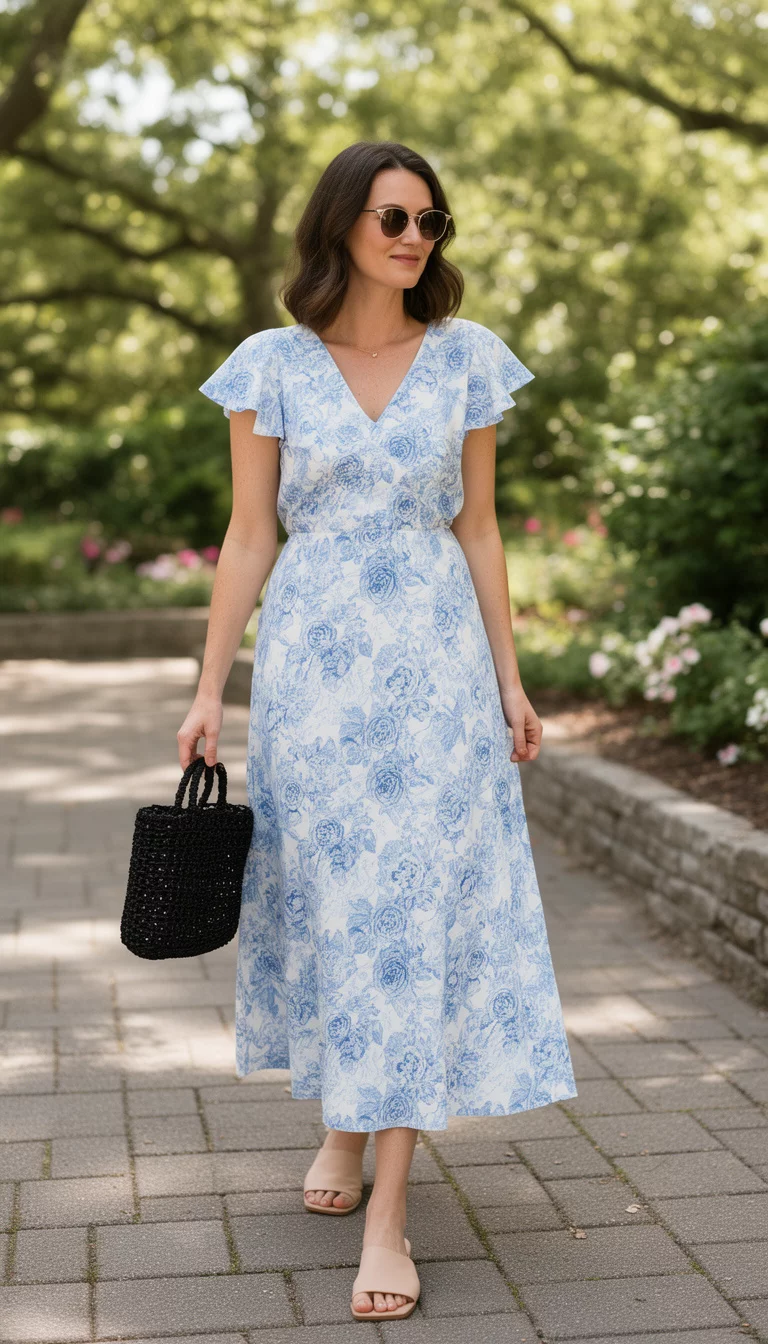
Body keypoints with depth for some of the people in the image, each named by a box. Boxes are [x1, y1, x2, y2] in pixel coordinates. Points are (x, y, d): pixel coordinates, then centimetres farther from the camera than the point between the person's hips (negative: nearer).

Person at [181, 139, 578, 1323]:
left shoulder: (467, 357, 4)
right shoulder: (271, 364, 1)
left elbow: (477, 528, 7)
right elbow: (250, 536, 2)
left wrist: (509, 681, 4)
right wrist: (210, 689, -2)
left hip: (436, 656, 0)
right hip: (311, 656, 0)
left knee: (420, 907, -5)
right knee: (326, 901, 9)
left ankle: (388, 1217, -1)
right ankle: (343, 1121, 35)